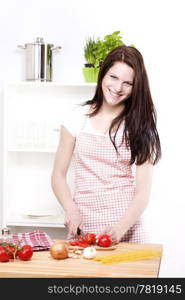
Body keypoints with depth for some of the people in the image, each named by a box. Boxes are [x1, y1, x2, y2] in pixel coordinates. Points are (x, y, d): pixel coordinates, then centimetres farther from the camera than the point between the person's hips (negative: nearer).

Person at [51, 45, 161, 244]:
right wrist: (71, 209, -10)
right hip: (82, 225, 1)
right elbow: (58, 175, 7)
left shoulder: (141, 126, 2)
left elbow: (143, 192, -4)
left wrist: (121, 227, -20)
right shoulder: (79, 117, 5)